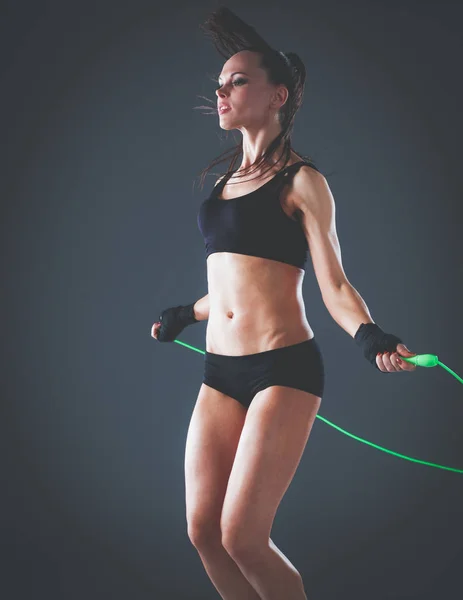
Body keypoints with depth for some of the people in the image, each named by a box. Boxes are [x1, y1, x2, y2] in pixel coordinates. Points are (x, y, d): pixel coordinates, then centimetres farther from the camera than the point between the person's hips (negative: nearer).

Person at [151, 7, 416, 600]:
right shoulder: (224, 183, 15)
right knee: (203, 530, 3)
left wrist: (368, 334, -26)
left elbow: (334, 285, -7)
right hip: (220, 371, 7)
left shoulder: (300, 182, -3)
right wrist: (184, 315, 39)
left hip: (282, 368, -7)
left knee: (242, 538, -9)